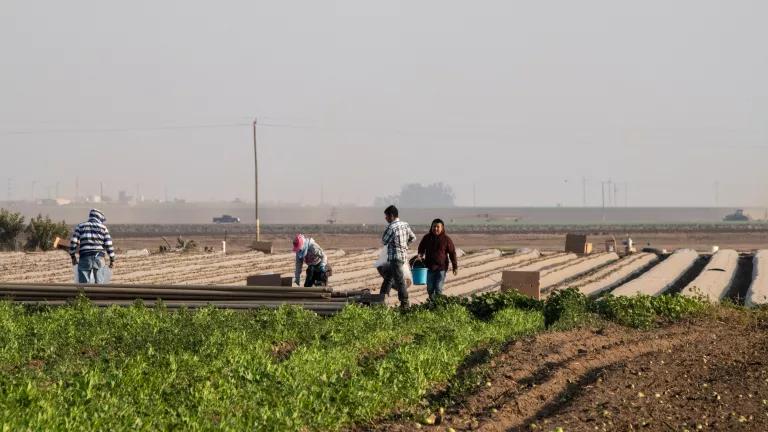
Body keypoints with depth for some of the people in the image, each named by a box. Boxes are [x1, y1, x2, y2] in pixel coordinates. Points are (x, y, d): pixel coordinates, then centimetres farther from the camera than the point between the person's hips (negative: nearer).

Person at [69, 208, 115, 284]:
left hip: (85, 259, -1)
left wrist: (73, 257, 12)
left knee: (83, 283, 0)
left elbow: (73, 242, 1)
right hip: (99, 258, 1)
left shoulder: (80, 226, 8)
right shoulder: (103, 227, 7)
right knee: (99, 283, 10)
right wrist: (112, 260, 9)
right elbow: (109, 244, 1)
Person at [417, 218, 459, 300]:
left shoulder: (446, 239, -4)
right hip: (429, 267, 4)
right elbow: (421, 249, 19)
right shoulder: (427, 238, 4)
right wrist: (420, 255, -5)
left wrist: (455, 267, -1)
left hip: (441, 268, -3)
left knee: (438, 289, -8)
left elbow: (452, 253, 0)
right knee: (430, 289, 9)